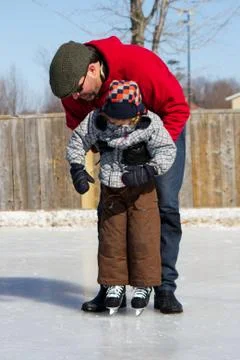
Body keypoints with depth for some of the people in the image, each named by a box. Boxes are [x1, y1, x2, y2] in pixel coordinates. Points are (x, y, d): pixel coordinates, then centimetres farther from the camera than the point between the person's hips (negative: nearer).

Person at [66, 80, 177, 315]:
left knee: (143, 236, -6)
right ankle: (114, 283, 16)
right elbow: (78, 139, 1)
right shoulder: (96, 121, -13)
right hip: (111, 188, 3)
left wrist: (148, 171, -28)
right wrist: (77, 168, -7)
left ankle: (144, 284, 6)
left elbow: (167, 150, -15)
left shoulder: (150, 125, -19)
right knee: (111, 236, 5)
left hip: (141, 189, -3)